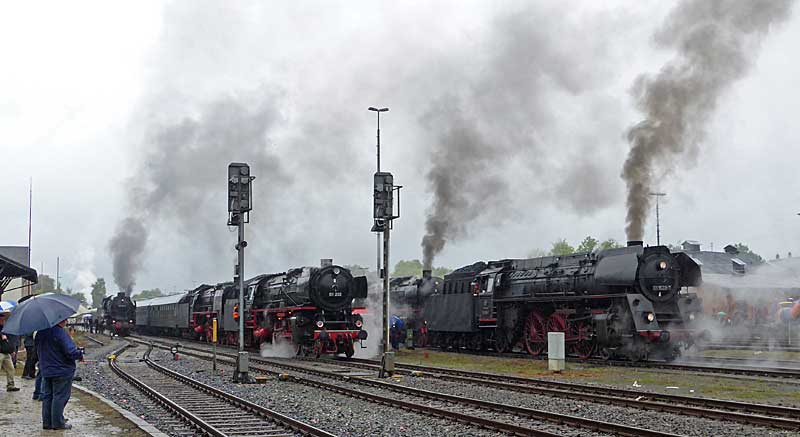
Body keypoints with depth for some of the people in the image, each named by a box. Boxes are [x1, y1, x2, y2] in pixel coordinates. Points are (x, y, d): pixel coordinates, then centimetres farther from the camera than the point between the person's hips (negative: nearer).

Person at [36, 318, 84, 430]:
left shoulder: (40, 333, 6)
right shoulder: (60, 333, -21)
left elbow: (38, 351, 16)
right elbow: (71, 352, -25)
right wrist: (80, 355, -5)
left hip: (45, 371, 8)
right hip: (62, 371, -8)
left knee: (47, 396, 13)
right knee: (59, 397, 0)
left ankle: (47, 422, 16)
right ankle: (58, 423, 4)